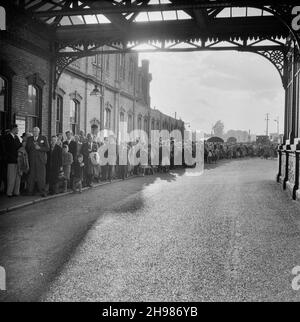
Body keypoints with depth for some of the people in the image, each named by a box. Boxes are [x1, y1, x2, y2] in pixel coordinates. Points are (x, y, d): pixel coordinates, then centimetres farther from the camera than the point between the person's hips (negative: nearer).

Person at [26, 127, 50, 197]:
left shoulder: (44, 138, 6)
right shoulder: (29, 139, 16)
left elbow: (47, 148, -1)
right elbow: (27, 148, 14)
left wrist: (39, 148, -12)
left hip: (41, 160, -2)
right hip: (32, 160, 2)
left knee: (41, 176, -4)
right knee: (31, 176, 0)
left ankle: (43, 192, 0)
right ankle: (30, 191, 7)